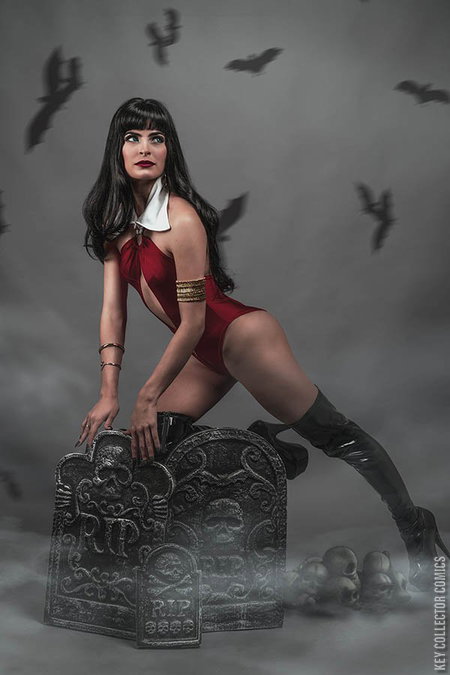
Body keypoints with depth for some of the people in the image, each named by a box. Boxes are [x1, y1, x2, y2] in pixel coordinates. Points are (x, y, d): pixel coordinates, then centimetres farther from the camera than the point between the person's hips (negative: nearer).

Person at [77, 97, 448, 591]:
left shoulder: (180, 219, -21)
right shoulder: (115, 217, 3)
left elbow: (193, 322, -21)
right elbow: (113, 309, 0)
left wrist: (147, 398, -18)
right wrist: (109, 393, -7)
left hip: (242, 336, -9)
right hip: (207, 355, 9)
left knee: (336, 436, -2)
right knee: (144, 437, 10)